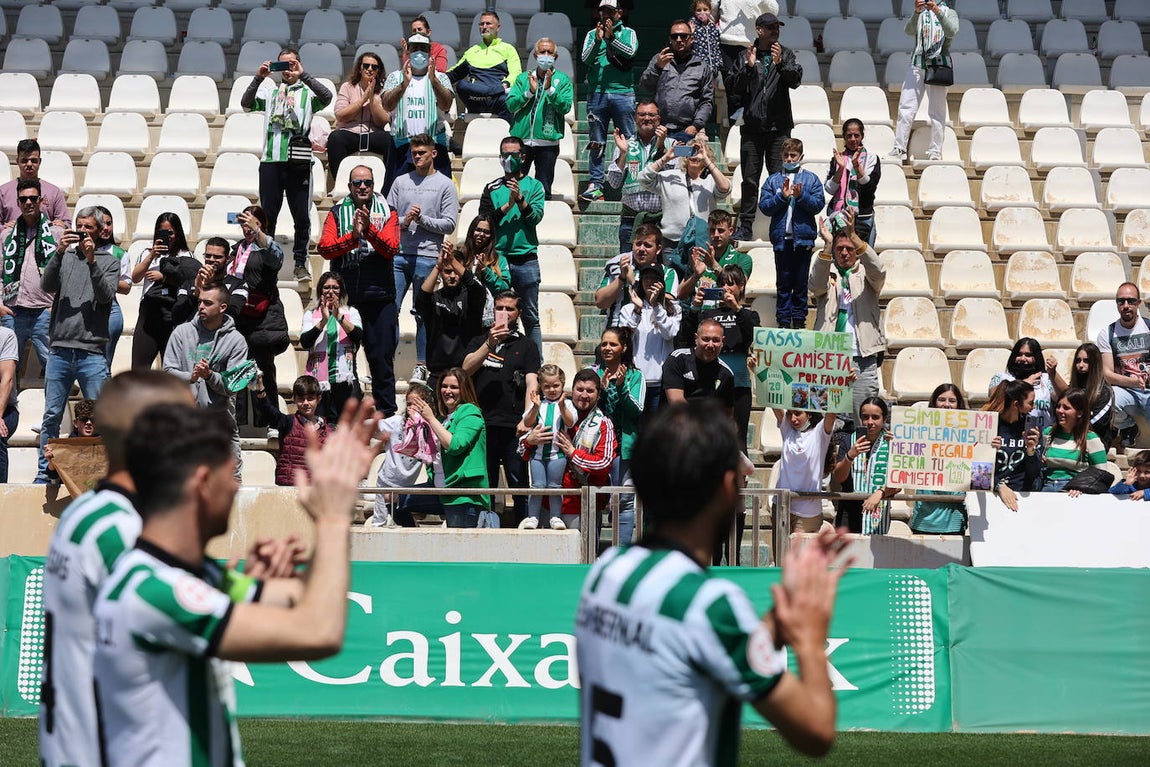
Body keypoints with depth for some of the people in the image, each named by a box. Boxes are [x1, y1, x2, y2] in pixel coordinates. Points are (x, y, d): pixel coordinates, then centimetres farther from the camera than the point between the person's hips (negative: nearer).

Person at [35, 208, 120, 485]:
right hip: (59, 350, 2)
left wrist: (91, 261, -14)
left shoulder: (109, 261, 10)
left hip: (92, 352, -2)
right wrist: (59, 253, -12)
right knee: (51, 416, 3)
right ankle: (44, 473, 9)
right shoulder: (65, 256, 15)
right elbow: (47, 286, 0)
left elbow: (106, 295, -6)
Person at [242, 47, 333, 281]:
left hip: (298, 162, -2)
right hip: (271, 159, 2)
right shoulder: (271, 92, 17)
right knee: (268, 215, 4)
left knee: (301, 216, 0)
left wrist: (303, 75, -15)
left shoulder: (307, 92, 10)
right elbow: (246, 104, 2)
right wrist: (259, 78, -8)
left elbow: (326, 97, -11)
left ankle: (300, 263, 7)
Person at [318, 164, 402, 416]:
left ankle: (385, 410, 8)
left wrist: (369, 229, -21)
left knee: (381, 356, 1)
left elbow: (391, 248, -7)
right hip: (344, 297, 1)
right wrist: (353, 235, -18)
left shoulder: (387, 212, 7)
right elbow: (325, 248, -5)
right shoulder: (337, 212, 8)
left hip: (379, 296, -1)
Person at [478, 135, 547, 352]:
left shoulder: (533, 186, 7)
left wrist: (520, 198, -19)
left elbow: (536, 216, -5)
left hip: (526, 259, -1)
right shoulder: (492, 188, 10)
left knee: (530, 317, 2)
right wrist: (507, 206, -11)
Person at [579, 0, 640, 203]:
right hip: (597, 93, 1)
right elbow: (585, 58, 1)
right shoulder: (592, 34, 14)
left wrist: (611, 38, -17)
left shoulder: (628, 33, 10)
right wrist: (598, 41, -14)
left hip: (622, 92, -1)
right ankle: (595, 184, 3)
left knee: (628, 140, -2)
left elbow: (631, 52, -8)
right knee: (596, 142, 2)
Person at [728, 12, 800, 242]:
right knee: (749, 179, 3)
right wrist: (748, 67, -11)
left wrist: (781, 64, -25)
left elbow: (796, 80, -8)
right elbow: (732, 87, 4)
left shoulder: (786, 54, 7)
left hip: (779, 127, -1)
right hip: (752, 126, 1)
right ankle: (745, 226, 7)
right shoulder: (746, 56, 9)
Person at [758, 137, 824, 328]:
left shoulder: (811, 179, 8)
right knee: (783, 283, 4)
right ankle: (783, 321, 8)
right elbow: (764, 206, 0)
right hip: (781, 238, 1)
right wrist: (781, 196, -13)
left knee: (801, 282, 4)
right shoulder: (773, 180, 9)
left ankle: (799, 319, 12)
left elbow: (818, 204, -2)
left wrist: (801, 196, -16)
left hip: (803, 238, -1)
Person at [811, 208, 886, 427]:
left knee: (862, 419, -1)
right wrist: (827, 245, -23)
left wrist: (853, 235, -24)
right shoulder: (827, 275, 12)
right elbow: (816, 284, -11)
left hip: (863, 360, 0)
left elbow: (878, 270, -11)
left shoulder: (865, 275, 12)